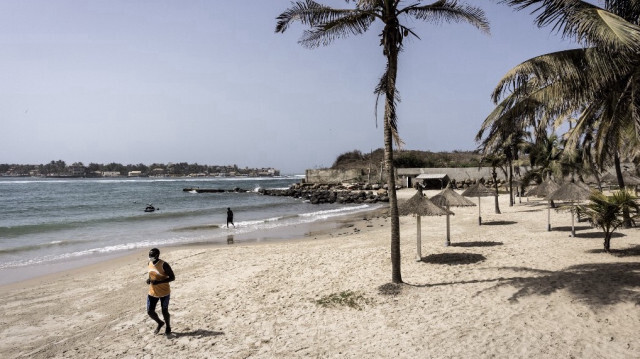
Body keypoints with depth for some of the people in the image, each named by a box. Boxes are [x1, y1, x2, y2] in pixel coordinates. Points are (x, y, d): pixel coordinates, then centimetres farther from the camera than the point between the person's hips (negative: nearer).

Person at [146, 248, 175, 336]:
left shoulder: (164, 265, -21)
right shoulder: (150, 263, -1)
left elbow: (172, 277, -19)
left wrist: (159, 282, -29)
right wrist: (149, 279, -6)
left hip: (164, 292, -6)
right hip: (153, 292, 6)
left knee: (164, 311, 5)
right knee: (150, 311, 4)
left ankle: (168, 327, 32)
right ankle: (160, 323, 34)